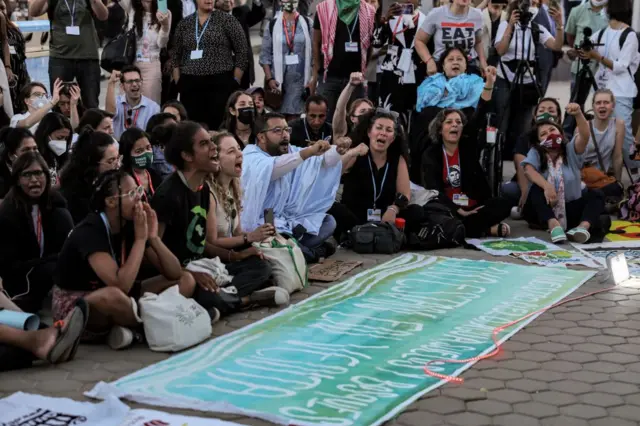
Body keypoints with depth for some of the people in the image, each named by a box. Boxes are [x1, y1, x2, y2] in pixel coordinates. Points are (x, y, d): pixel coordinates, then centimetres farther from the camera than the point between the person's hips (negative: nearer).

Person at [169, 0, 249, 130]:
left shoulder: (226, 20, 1)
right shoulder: (184, 23, 12)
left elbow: (242, 51, -1)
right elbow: (176, 55, 16)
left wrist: (235, 81, -5)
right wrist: (178, 81, 7)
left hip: (221, 83, -3)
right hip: (190, 84, 3)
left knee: (219, 125, -6)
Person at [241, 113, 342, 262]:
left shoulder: (290, 152, 10)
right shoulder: (250, 157, -14)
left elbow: (324, 160, 1)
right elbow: (271, 167, -36)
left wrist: (339, 149, -22)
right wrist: (308, 152, -46)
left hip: (284, 220, 8)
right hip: (257, 225, -7)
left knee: (328, 221, 1)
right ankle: (310, 252, -8)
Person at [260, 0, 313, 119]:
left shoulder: (306, 23, 4)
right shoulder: (273, 24, 3)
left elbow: (313, 53, 3)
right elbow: (265, 55, 2)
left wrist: (312, 79, -3)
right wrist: (269, 79, -7)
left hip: (298, 79, 0)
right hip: (277, 80, 0)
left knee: (293, 118, -4)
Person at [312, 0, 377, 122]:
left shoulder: (369, 11, 4)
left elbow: (374, 42, 11)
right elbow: (316, 43, 3)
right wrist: (315, 74, -1)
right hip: (329, 76, -2)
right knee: (324, 119, -1)